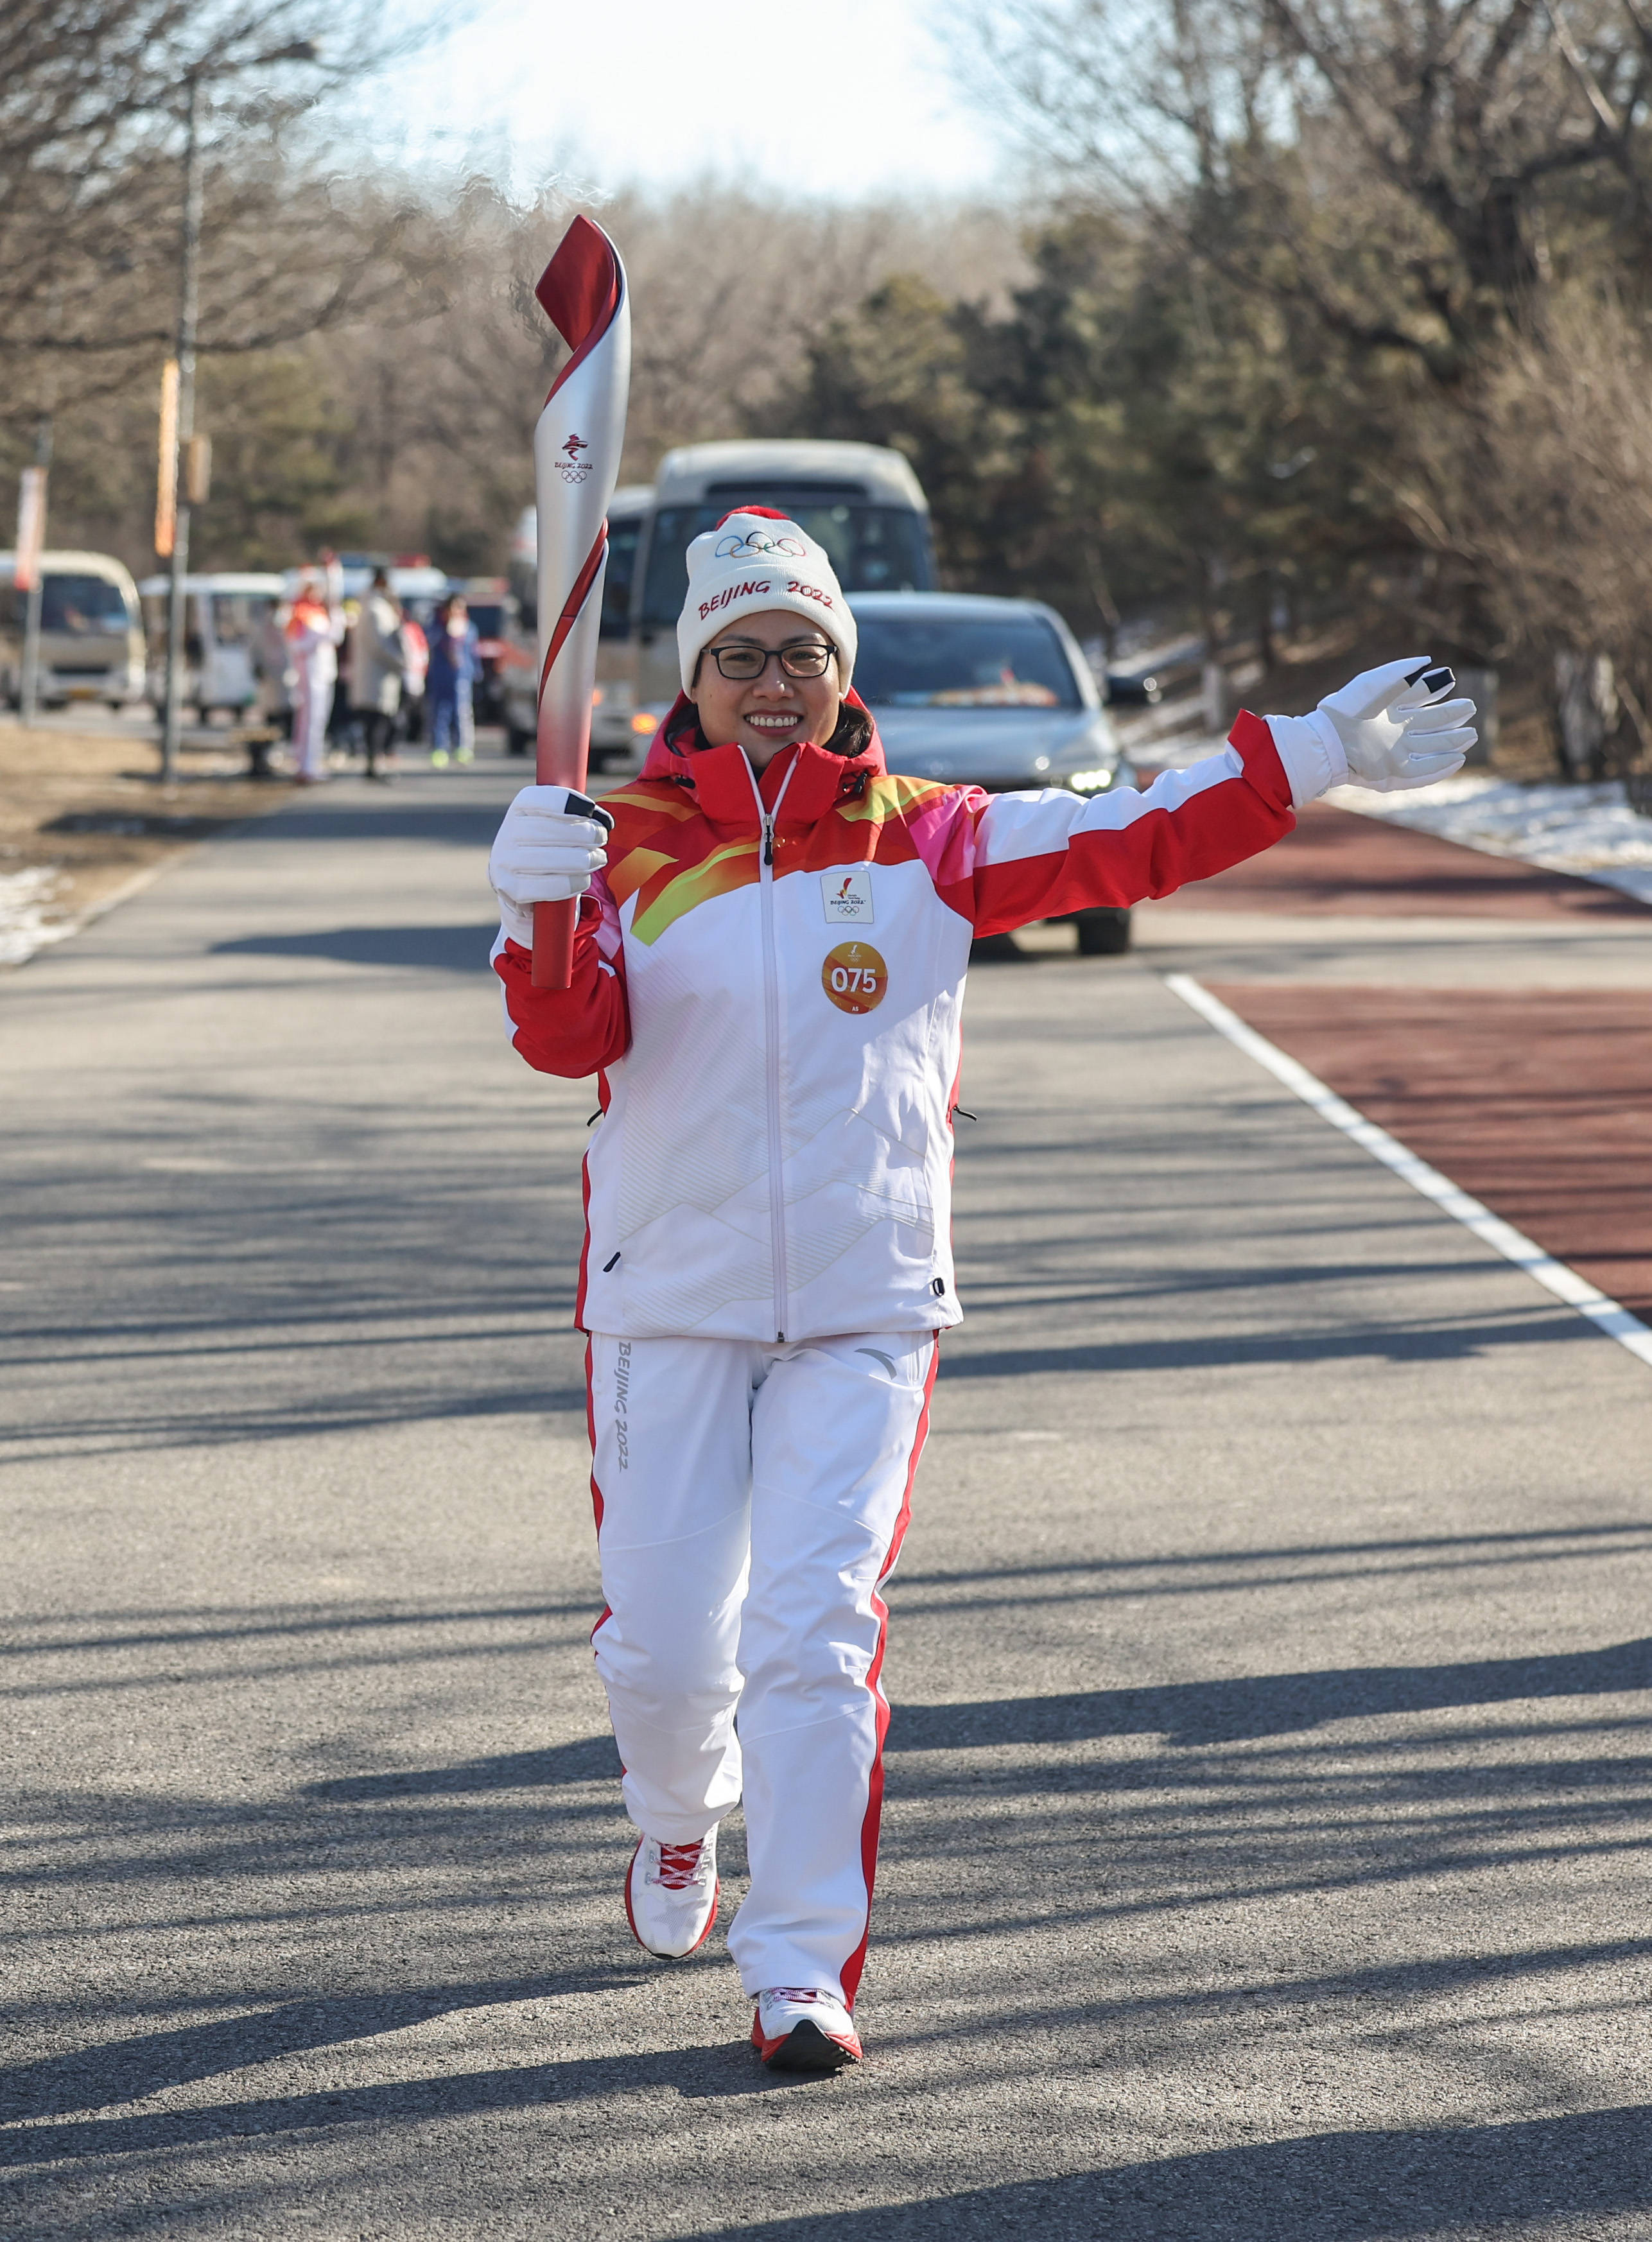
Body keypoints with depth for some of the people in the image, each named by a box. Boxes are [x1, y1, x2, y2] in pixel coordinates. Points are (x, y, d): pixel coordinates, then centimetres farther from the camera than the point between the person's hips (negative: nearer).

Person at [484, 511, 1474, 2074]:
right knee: (661, 1642, 5)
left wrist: (1313, 757, -8)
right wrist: (536, 917, -34)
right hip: (666, 1306, 1)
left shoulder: (926, 844, 2)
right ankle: (676, 1826, 39)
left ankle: (804, 1969, -1)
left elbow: (1132, 843, -1)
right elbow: (565, 1038, -13)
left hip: (863, 1311, 0)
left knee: (816, 1631, -10)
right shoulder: (628, 845, 0)